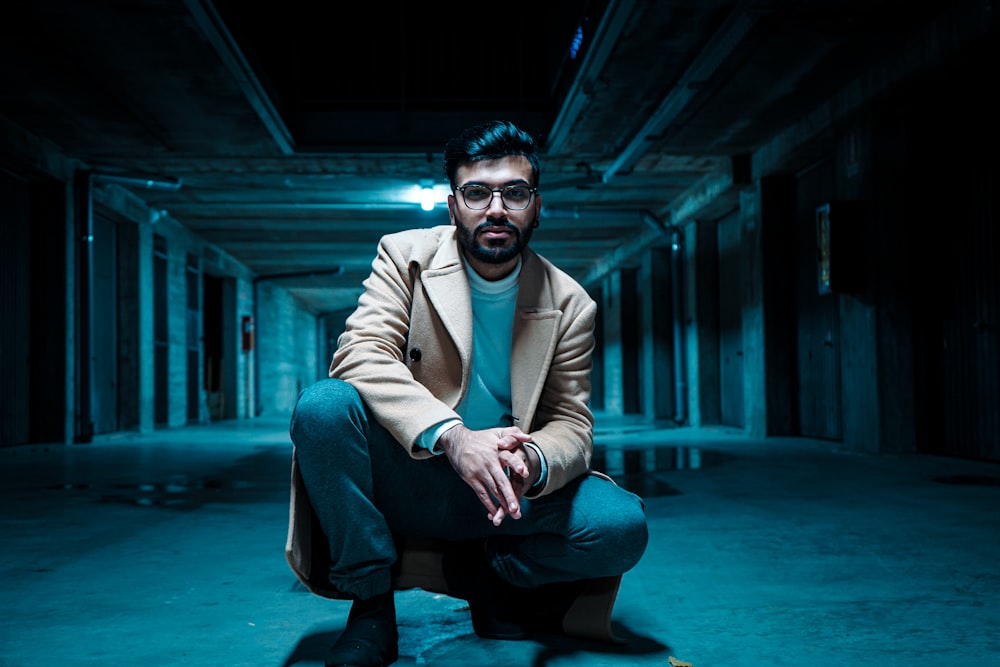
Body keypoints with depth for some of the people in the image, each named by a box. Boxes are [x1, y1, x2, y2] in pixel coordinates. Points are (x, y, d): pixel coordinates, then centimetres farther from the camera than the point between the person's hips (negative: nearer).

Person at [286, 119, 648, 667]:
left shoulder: (570, 306, -1)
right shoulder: (405, 255, -4)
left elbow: (572, 424, -2)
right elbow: (360, 354, -19)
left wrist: (532, 459, -29)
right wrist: (451, 436, -35)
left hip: (504, 496, 2)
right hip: (406, 480, -1)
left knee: (623, 525, -23)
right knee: (323, 405, -30)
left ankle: (477, 573, 4)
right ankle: (371, 603, -12)